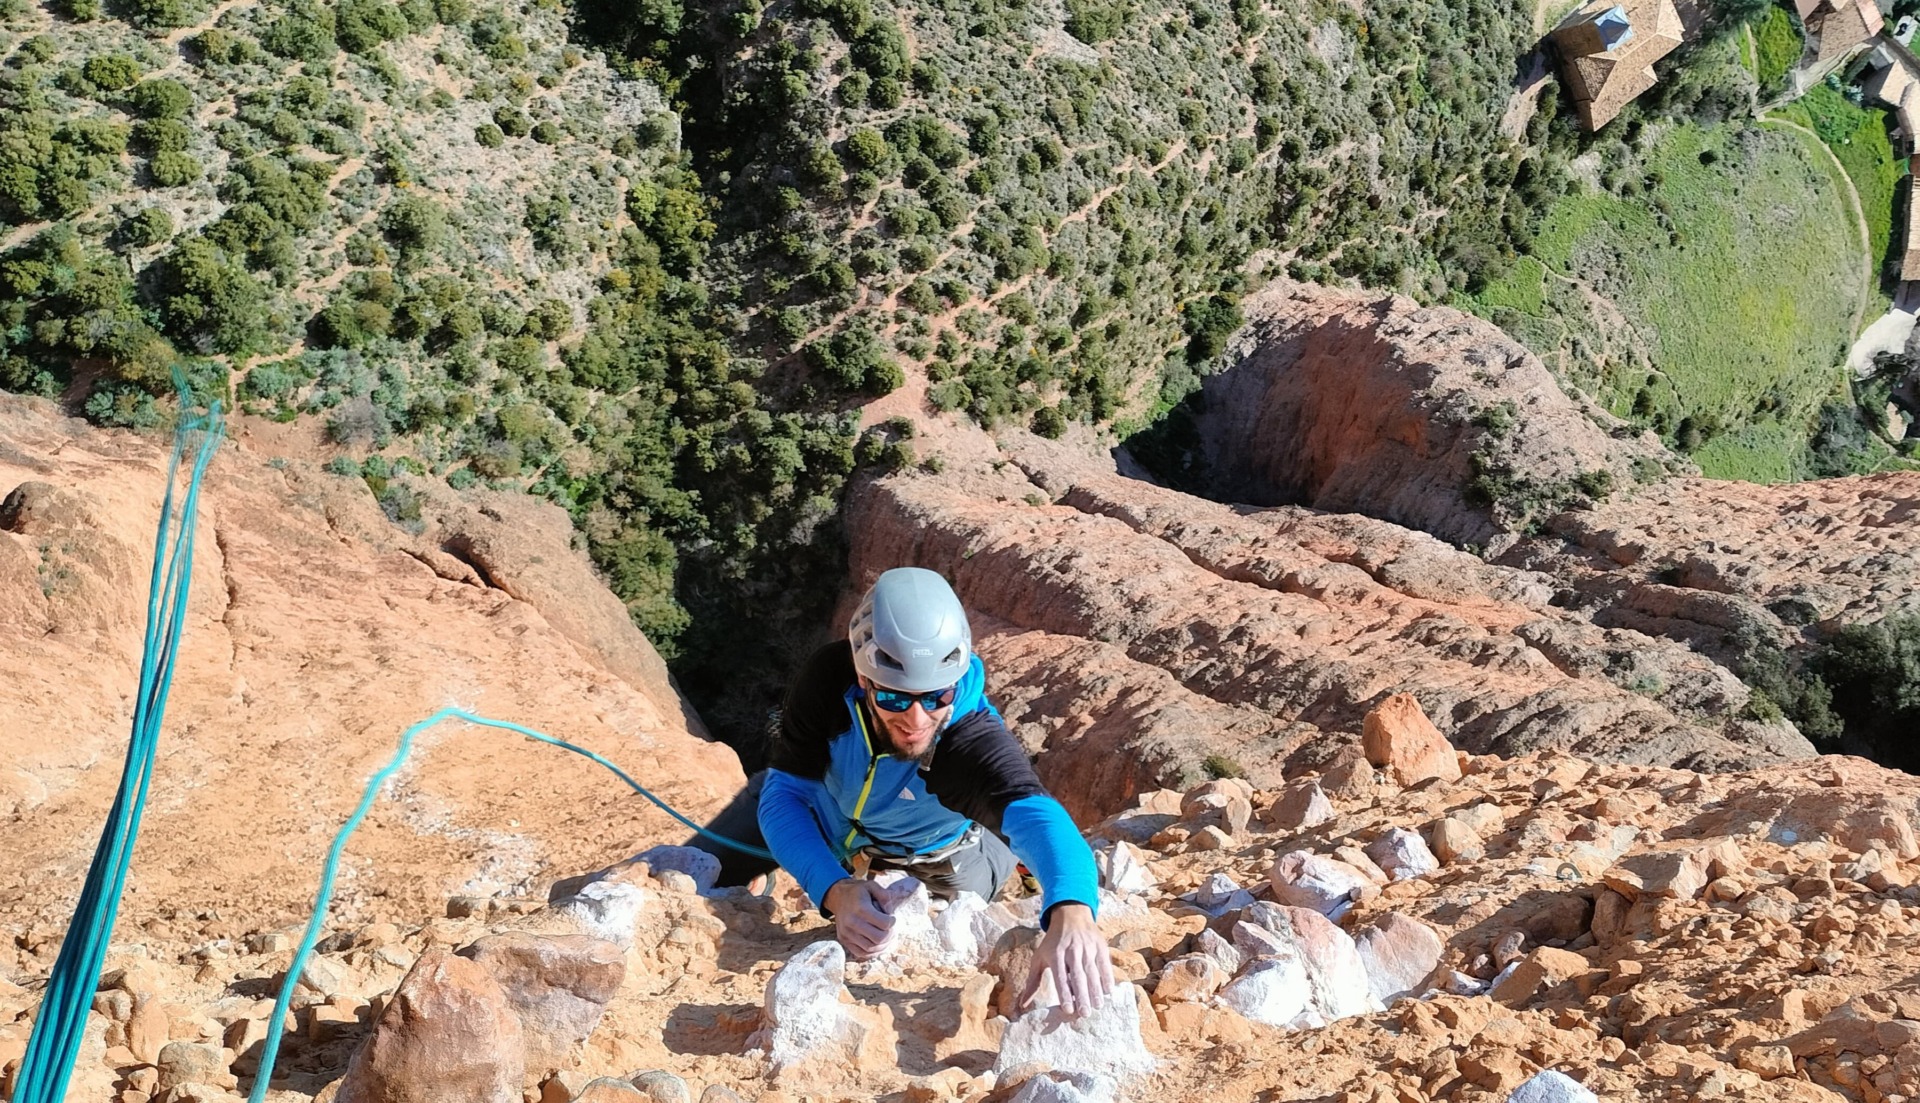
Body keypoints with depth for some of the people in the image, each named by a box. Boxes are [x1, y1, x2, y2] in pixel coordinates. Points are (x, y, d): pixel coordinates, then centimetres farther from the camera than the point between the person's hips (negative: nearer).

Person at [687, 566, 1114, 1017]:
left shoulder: (975, 741, -44)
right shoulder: (830, 678, -38)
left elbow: (1034, 812, -63)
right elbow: (785, 794, -32)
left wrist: (1070, 913, -86)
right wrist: (834, 890, -52)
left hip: (928, 858, -1)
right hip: (821, 807, 2)